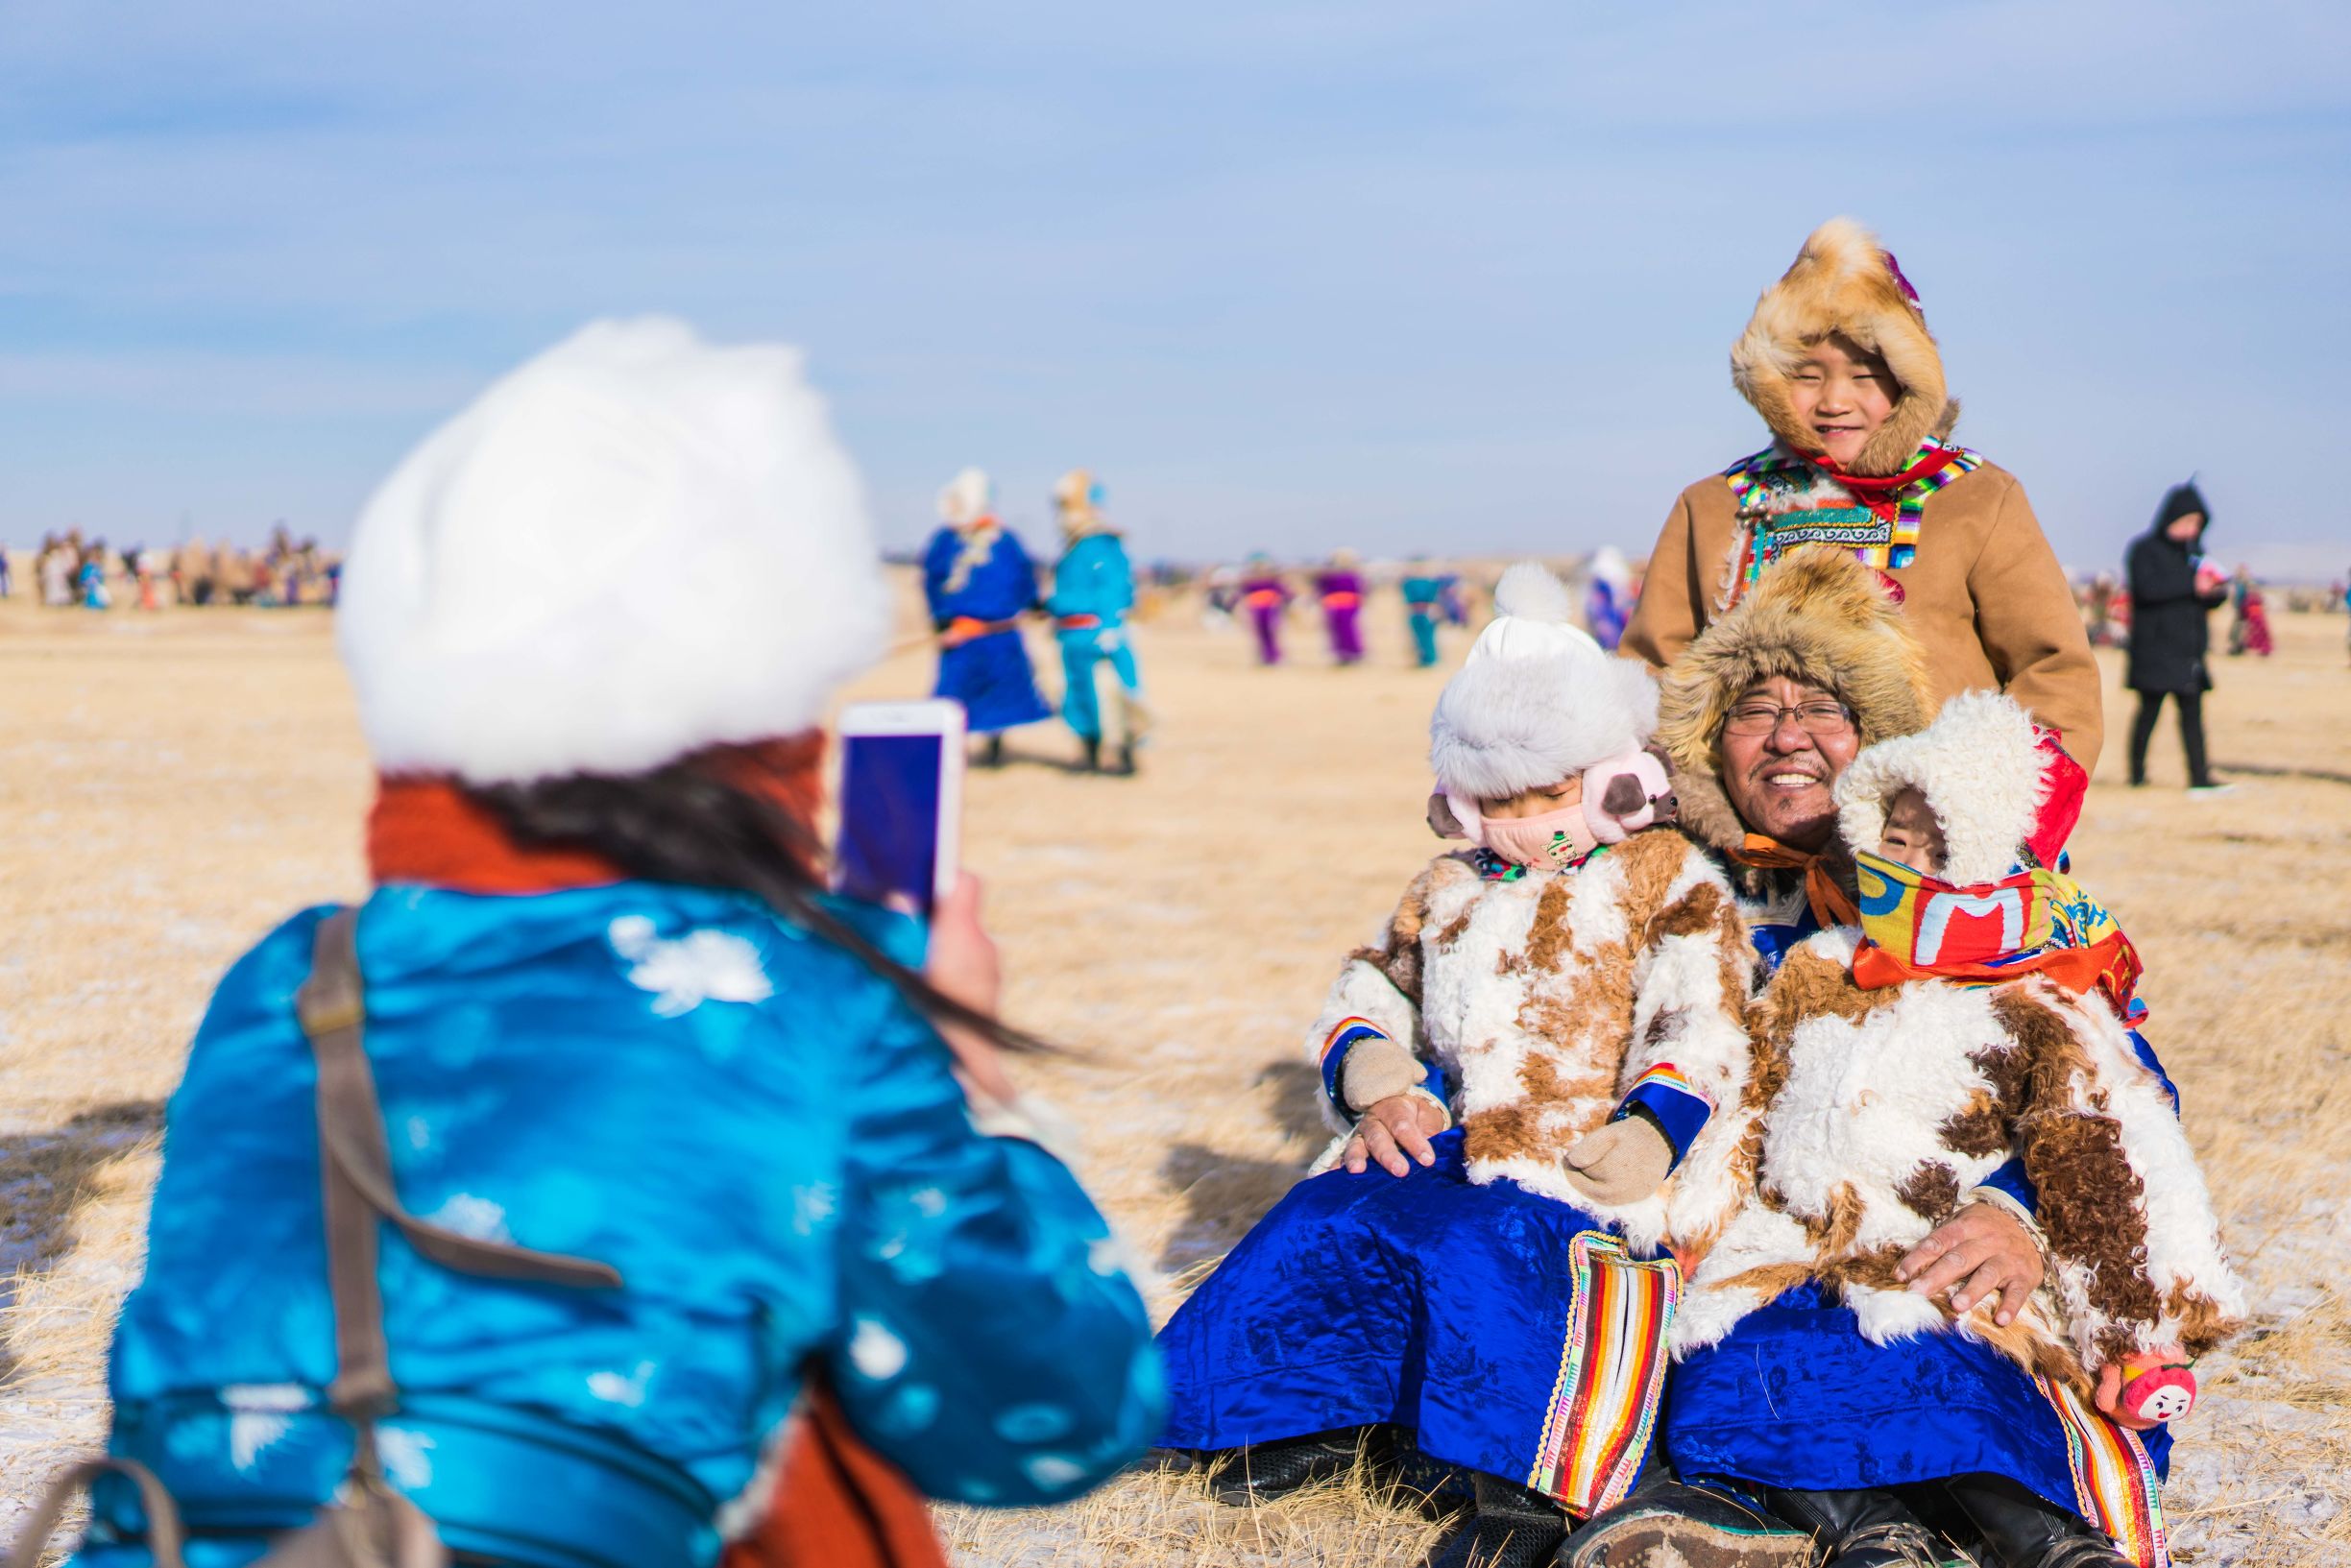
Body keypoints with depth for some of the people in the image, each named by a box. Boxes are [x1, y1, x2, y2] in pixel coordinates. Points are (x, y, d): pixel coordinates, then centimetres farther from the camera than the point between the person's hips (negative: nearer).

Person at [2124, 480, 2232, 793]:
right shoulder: (2145, 549, -3)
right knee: (2150, 709, -3)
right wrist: (2191, 583, -22)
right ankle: (2137, 772, 6)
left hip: (2188, 649, 6)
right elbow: (2147, 587, -20)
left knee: (2192, 710, 0)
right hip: (2155, 649, -6)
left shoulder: (2192, 551, 16)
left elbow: (2208, 600, 15)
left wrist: (2217, 589, -8)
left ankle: (2199, 777, -4)